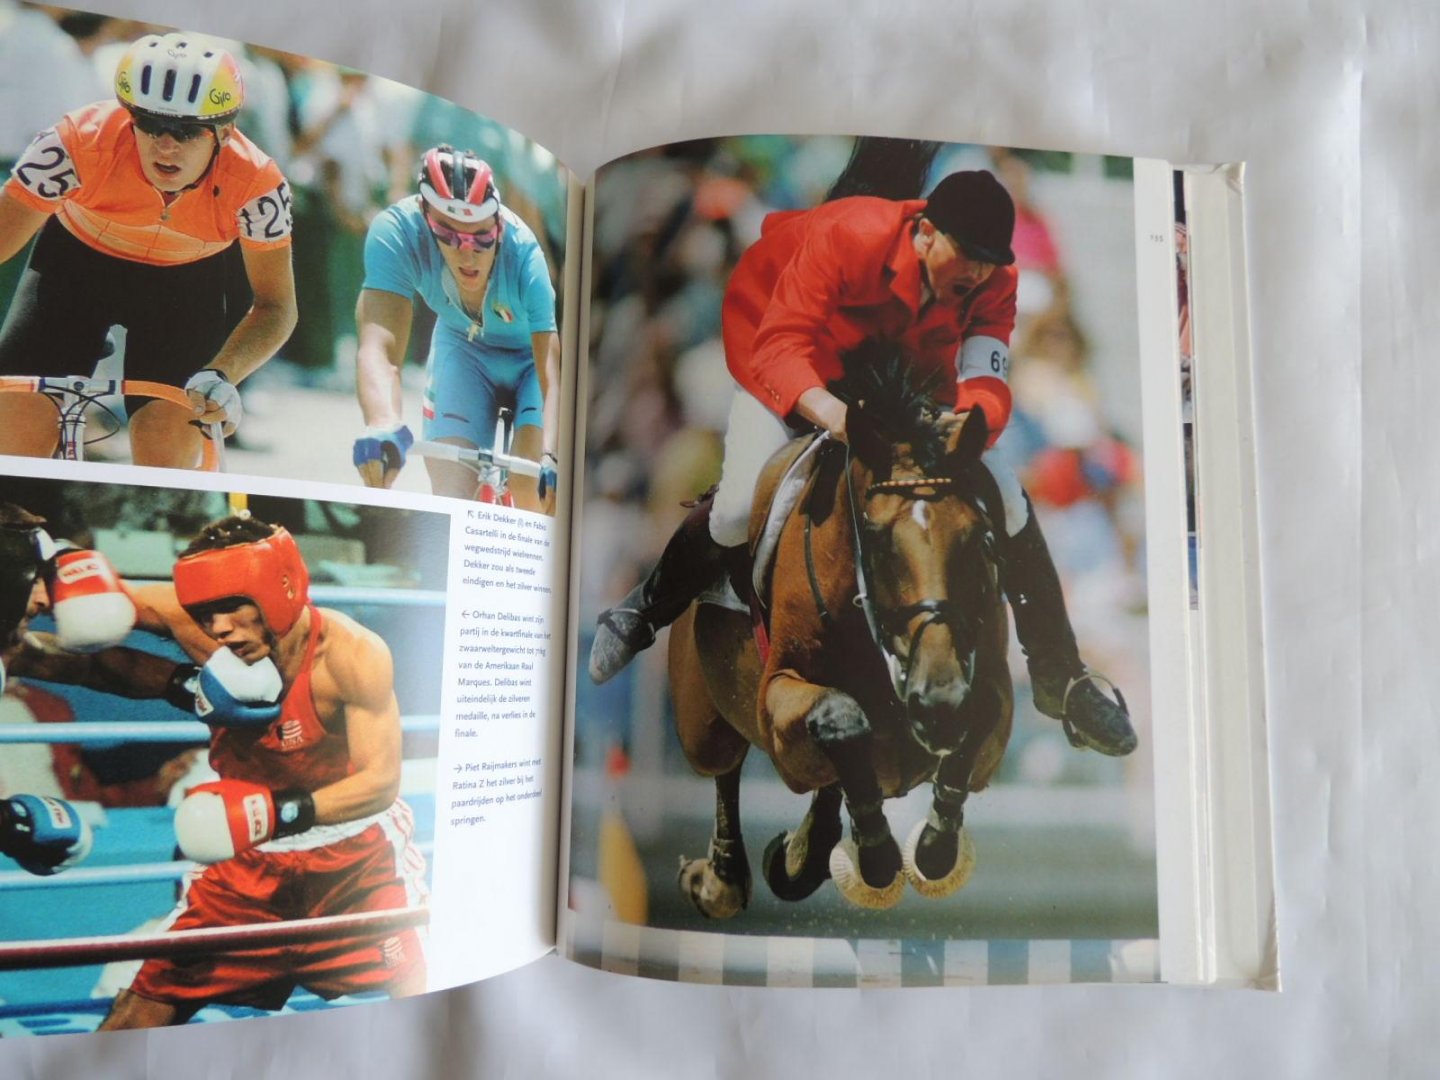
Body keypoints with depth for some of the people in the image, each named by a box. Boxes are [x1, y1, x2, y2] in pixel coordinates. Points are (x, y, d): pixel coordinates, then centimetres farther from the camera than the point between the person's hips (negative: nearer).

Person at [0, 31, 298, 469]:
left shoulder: (255, 183, -31)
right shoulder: (81, 141, -32)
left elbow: (275, 305, -24)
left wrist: (221, 375, -41)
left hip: (189, 280, 0)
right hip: (76, 260, 1)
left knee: (167, 460, -13)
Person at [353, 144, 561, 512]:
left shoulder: (523, 254, -34)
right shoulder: (397, 230, -33)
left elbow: (552, 375, -35)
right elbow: (379, 345, -43)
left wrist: (549, 458, -51)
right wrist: (384, 426, -63)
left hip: (530, 355, -1)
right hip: (462, 348, 1)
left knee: (531, 490, -17)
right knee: (451, 494, -13)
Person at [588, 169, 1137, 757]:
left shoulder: (993, 282, -22)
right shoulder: (847, 235, -35)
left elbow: (985, 377, -31)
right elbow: (779, 347, -41)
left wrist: (973, 420, -56)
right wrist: (834, 414, -59)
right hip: (794, 367, -4)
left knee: (1008, 501, -5)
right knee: (741, 507, -24)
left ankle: (1060, 679, 11)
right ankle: (641, 613, 9)